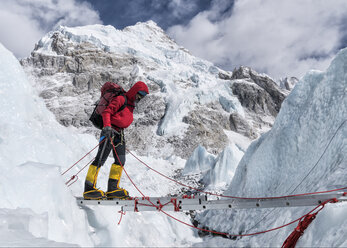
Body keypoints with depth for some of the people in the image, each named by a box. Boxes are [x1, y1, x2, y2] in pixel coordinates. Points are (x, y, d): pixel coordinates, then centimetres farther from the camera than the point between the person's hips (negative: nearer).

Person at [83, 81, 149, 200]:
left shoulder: (131, 105, 21)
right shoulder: (121, 99, -5)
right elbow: (106, 112, -12)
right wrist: (107, 126, -26)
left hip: (120, 134, 9)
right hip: (110, 132, -9)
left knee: (120, 160, 0)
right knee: (100, 159, -10)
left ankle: (112, 189, 3)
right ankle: (89, 189, -7)